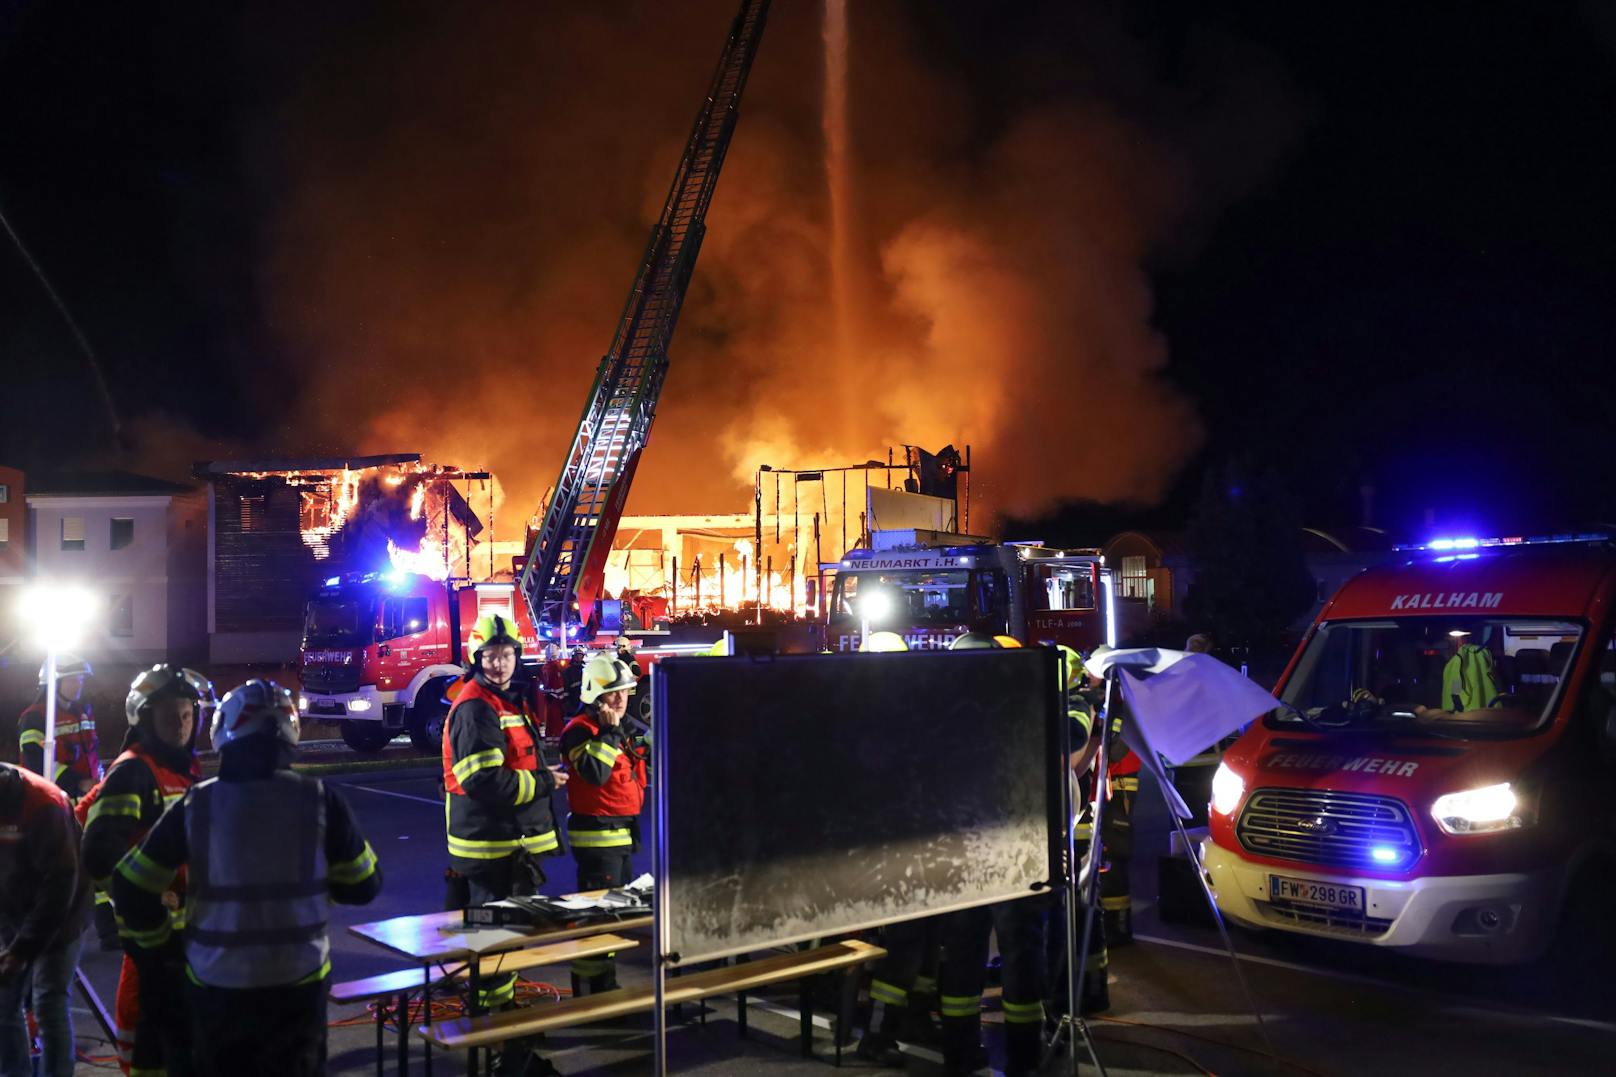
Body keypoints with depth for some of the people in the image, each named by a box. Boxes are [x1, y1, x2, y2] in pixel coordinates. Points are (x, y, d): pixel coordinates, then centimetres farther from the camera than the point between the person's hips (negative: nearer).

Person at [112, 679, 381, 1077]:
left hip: (218, 984, 1)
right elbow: (363, 885, -2)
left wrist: (157, 946, 15)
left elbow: (132, 887, -1)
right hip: (298, 981, -1)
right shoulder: (320, 800, -10)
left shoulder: (195, 805, -7)